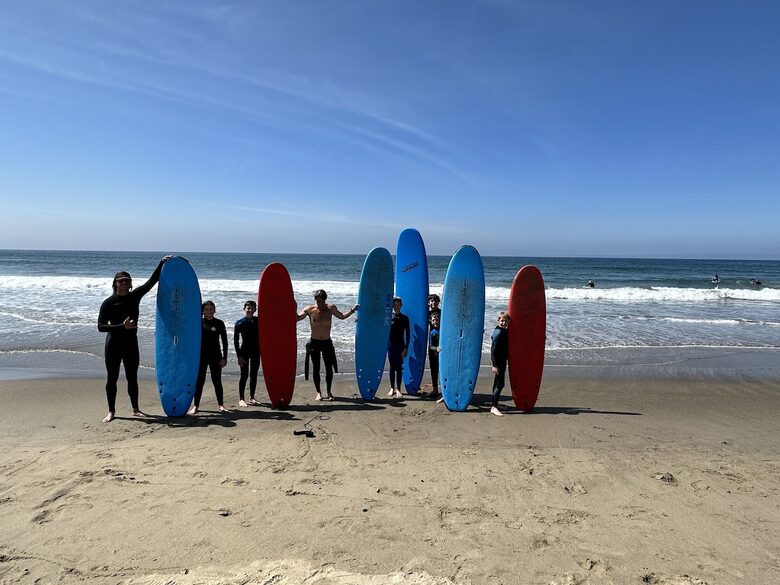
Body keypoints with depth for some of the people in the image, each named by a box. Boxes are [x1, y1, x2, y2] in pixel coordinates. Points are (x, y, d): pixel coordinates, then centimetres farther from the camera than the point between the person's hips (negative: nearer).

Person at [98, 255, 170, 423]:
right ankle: (111, 411, 15)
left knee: (132, 377, 11)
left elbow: (151, 281, 0)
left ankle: (135, 409, 21)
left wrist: (162, 263, -5)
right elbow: (101, 326, -10)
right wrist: (122, 326, -21)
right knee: (112, 378, 4)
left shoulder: (135, 296, 3)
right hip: (114, 344, -3)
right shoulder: (109, 302, -7)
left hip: (131, 343, 3)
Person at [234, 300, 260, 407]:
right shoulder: (240, 323, -6)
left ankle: (252, 397, 21)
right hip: (244, 351, -3)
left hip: (256, 351, 3)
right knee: (244, 375, -2)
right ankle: (241, 399, 8)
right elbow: (236, 340, -5)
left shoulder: (258, 321, 3)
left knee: (254, 375, 10)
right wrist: (239, 356, -10)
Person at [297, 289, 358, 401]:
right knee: (316, 369, 2)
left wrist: (352, 310, 6)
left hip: (327, 343, 2)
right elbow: (297, 317, -11)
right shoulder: (310, 309, -5)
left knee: (329, 368, 3)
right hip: (314, 343, -2)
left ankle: (329, 392, 18)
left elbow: (342, 316, 18)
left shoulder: (331, 308, 2)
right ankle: (318, 392, 15)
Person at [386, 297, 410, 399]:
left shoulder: (404, 318, 0)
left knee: (399, 367, 1)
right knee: (392, 367, 7)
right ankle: (392, 388, 16)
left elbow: (408, 334, -1)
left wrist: (406, 348, -6)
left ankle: (398, 389, 7)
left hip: (400, 346, -1)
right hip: (391, 345, 1)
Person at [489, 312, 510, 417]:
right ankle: (493, 407, -7)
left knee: (498, 383, 18)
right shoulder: (498, 332, -18)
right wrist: (495, 365, -22)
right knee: (499, 384, -9)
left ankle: (495, 404, 29)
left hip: (502, 360, 10)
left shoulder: (504, 331, 11)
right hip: (498, 362, -10)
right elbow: (494, 350, -21)